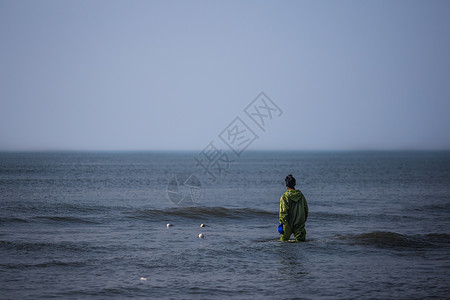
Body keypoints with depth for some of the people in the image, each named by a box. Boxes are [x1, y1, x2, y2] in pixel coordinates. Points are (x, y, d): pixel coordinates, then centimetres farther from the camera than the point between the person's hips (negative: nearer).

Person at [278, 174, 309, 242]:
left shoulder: (285, 196, -12)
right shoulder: (300, 195, 3)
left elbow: (283, 211, -16)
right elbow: (306, 209, 11)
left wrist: (281, 223, -12)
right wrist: (304, 220, 21)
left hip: (288, 223, -3)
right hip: (300, 223, 3)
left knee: (284, 240, 10)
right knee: (300, 240, 5)